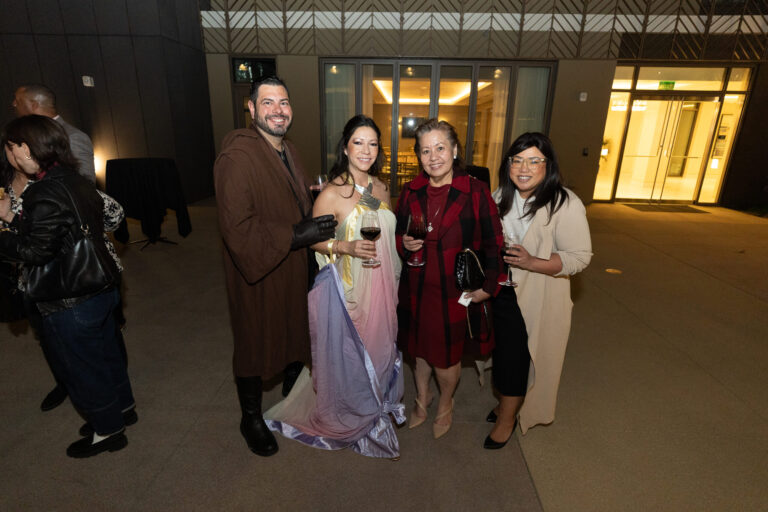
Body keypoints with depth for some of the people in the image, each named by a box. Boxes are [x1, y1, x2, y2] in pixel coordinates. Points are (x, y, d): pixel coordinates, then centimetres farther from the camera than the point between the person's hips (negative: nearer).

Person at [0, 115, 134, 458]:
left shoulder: (46, 194, -23)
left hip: (69, 304, -8)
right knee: (104, 351, 24)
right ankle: (121, 406, 44)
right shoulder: (75, 182, 4)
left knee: (80, 367, 10)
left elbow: (33, 251, -21)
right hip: (100, 289, 8)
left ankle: (108, 432, 28)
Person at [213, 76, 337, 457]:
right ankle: (251, 418, 38)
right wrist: (295, 236, -27)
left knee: (295, 333, 23)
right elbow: (237, 226, -27)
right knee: (255, 344, 11)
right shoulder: (236, 157, -21)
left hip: (293, 268, 8)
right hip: (257, 275, -8)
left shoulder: (289, 151, 8)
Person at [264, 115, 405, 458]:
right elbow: (312, 239, -9)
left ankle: (375, 412, 44)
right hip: (348, 291, -6)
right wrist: (346, 247, -25)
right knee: (348, 356, 9)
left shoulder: (381, 188, 5)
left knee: (379, 351, 18)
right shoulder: (332, 193, -14)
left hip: (381, 288, 6)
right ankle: (346, 421, 37)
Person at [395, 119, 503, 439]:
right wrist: (404, 243, -11)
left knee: (447, 355, 12)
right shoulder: (411, 192, 0)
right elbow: (397, 233, 11)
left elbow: (493, 244, -5)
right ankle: (422, 397, 48)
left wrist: (488, 286, -9)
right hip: (416, 287, 3)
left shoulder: (475, 192, -11)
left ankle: (445, 403, 44)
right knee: (419, 348, 17)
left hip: (456, 290, -3)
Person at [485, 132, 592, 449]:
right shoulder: (500, 196, 3)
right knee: (503, 352, 17)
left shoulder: (565, 205, -16)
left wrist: (532, 263, -28)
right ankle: (506, 402, 43)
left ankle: (508, 418, 30)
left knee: (518, 359, 6)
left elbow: (580, 256, -17)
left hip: (536, 300, -5)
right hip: (500, 293, 5)